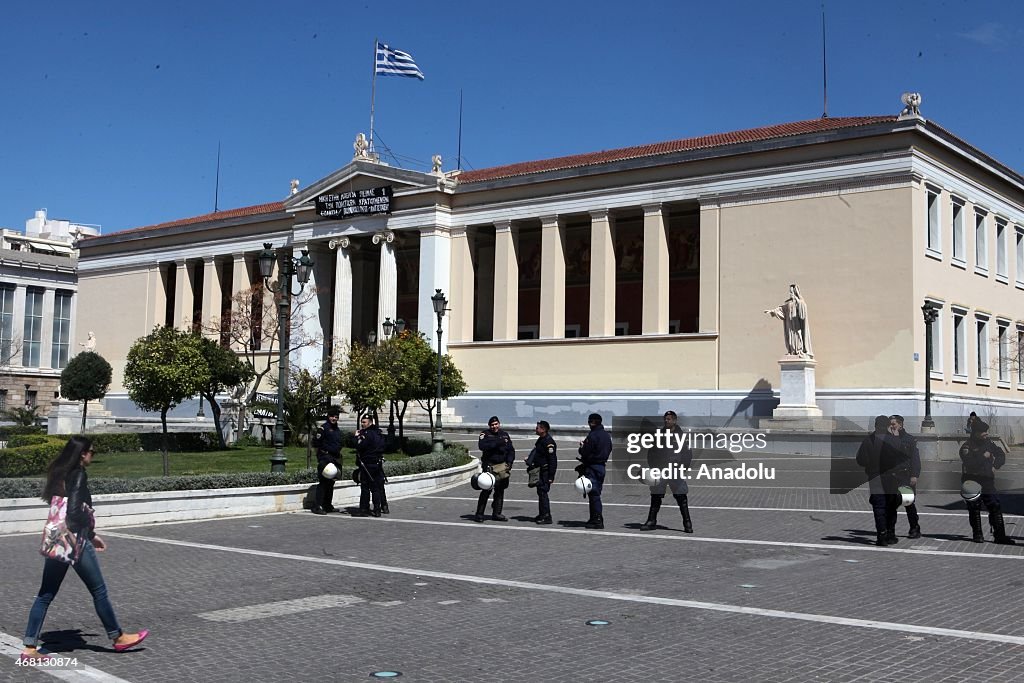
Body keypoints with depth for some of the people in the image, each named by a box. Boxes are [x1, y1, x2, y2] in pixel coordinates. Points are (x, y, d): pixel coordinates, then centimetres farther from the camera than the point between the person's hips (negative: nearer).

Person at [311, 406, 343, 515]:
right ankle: (318, 506, -14)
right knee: (323, 482, -12)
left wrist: (339, 461, 22)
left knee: (331, 483, 12)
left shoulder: (337, 430, 18)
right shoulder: (323, 428, -7)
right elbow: (318, 444, -11)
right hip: (325, 458, -8)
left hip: (335, 459, 8)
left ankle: (328, 506, 20)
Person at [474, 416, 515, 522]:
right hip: (489, 466, -5)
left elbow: (511, 450, 13)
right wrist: (498, 442, -24)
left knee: (500, 491, 8)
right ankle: (479, 514, -3)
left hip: (502, 466, 5)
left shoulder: (505, 434, 12)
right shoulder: (485, 434, -2)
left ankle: (496, 514, 18)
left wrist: (509, 462, -2)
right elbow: (482, 446, -21)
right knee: (486, 490, -9)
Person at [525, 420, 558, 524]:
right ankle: (542, 515, 25)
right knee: (540, 492, 16)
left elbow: (553, 460, -21)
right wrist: (530, 458, 13)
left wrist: (551, 476, -23)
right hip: (540, 471, 10)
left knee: (543, 492, -11)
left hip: (545, 472, -10)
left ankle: (546, 517, -9)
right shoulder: (541, 440, 14)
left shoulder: (548, 442, -18)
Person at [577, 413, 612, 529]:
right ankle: (595, 519, 18)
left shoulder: (592, 436, -16)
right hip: (602, 466, 9)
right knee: (596, 493, 14)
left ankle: (597, 520, -8)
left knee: (594, 494, -6)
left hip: (592, 467, -9)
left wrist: (581, 447, 3)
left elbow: (585, 453, -18)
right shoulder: (607, 435, 11)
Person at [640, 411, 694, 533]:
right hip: (660, 471, 2)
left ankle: (687, 523, 2)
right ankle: (651, 521, 14)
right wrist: (653, 468, 3)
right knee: (655, 497, 5)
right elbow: (651, 453, 14)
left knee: (681, 498, -4)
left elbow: (688, 454, 5)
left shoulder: (681, 435, 3)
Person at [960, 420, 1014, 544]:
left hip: (988, 481, 5)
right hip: (972, 482, -5)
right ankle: (977, 535, 15)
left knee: (996, 507, -1)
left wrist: (995, 466, 0)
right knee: (974, 509, 3)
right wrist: (983, 457, -20)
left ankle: (1000, 535, 2)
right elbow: (969, 463, -24)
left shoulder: (988, 443, 9)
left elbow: (1001, 455, 16)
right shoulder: (967, 447, -9)